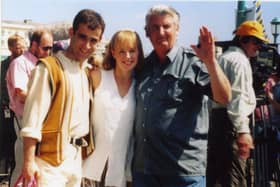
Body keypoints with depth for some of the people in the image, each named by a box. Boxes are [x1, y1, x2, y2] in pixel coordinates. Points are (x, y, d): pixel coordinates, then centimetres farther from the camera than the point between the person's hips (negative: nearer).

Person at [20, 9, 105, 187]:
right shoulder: (48, 68, -12)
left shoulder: (88, 72, 12)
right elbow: (32, 118, -16)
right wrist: (29, 161, -19)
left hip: (77, 158, 7)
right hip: (51, 160, -7)